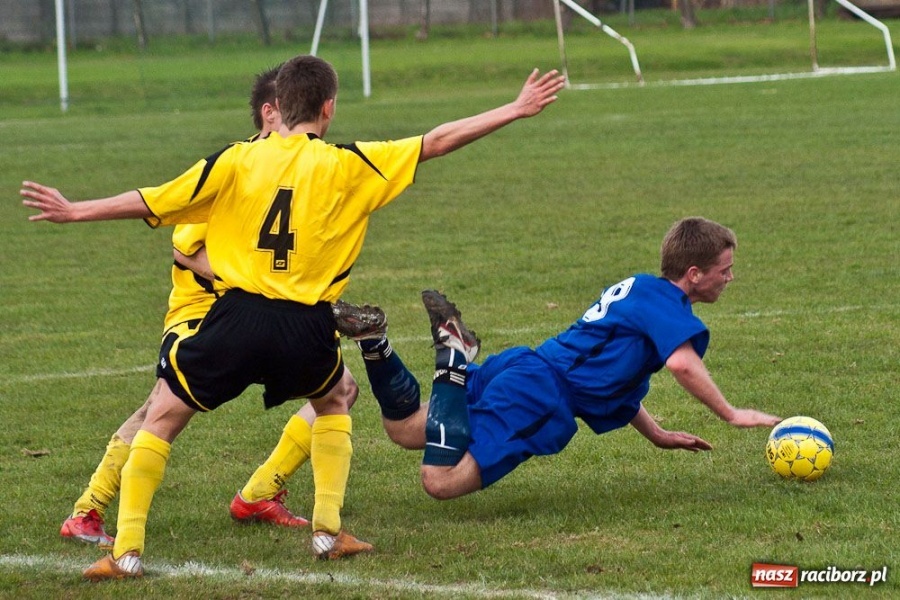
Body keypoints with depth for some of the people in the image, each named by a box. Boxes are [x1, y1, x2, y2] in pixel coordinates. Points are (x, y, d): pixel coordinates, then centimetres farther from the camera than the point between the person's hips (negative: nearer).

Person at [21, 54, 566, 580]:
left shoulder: (236, 161, 4)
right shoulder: (348, 165, 2)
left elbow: (150, 202, 4)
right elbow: (436, 142, 4)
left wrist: (73, 212, 15)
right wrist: (515, 111, 10)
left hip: (237, 320, -1)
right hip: (306, 328, 1)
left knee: (162, 418, 15)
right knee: (336, 400, 32)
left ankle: (127, 551, 4)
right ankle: (328, 529, 21)